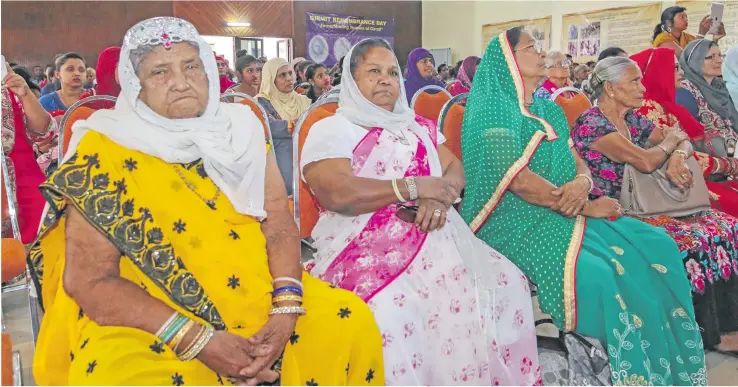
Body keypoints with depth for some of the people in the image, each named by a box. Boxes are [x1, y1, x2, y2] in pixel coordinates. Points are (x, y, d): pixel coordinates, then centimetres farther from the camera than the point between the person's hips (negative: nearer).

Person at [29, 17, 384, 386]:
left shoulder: (240, 131, 3)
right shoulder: (104, 153, -10)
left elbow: (279, 224, -1)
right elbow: (88, 280, -14)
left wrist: (286, 311, -17)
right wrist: (200, 341, -22)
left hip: (256, 298, 4)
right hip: (146, 320, -3)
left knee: (351, 320, -8)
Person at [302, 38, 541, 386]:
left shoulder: (418, 126, 20)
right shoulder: (330, 129, 2)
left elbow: (455, 169, 12)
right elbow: (337, 194, -14)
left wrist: (440, 196, -12)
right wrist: (414, 188, -15)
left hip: (435, 238, 6)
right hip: (365, 250, -6)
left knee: (504, 283, -4)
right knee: (392, 313, -33)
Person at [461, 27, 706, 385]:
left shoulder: (550, 111, 18)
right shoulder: (493, 107, -7)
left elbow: (579, 165, 13)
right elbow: (516, 178, -18)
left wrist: (581, 184, -13)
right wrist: (585, 207, -13)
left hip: (563, 217, 8)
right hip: (516, 222, -8)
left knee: (656, 248, -5)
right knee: (598, 273, -30)